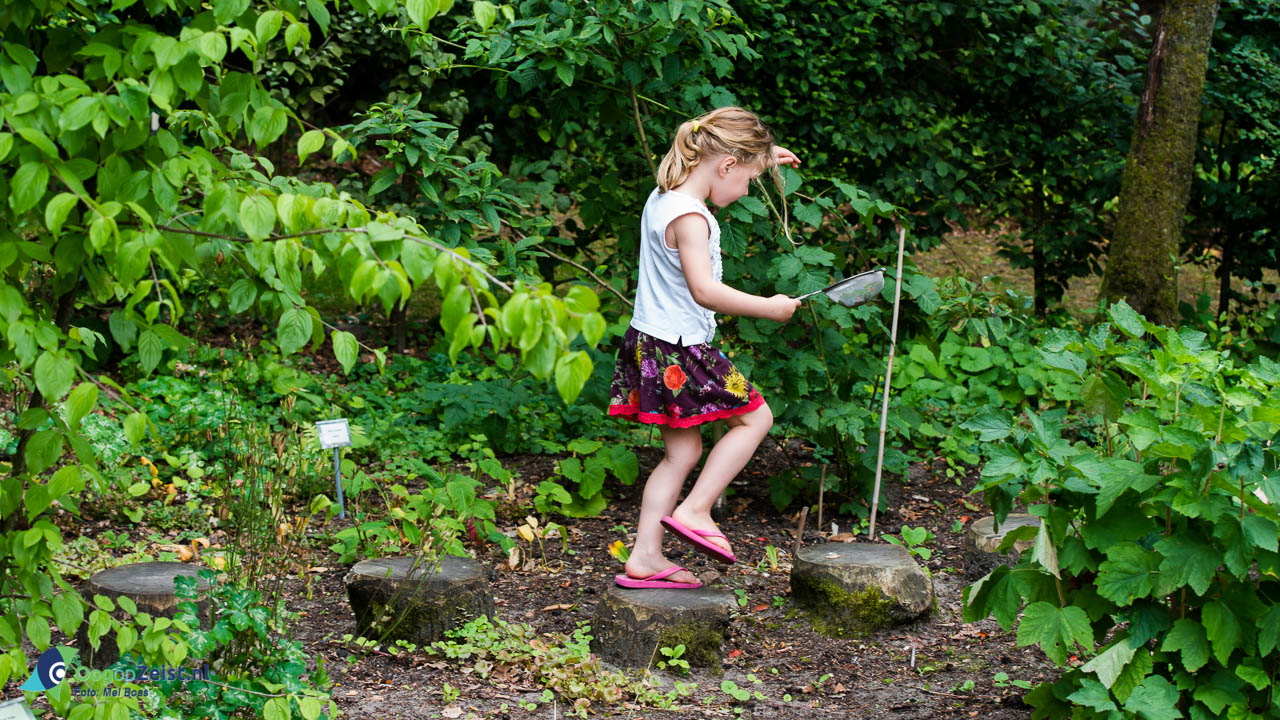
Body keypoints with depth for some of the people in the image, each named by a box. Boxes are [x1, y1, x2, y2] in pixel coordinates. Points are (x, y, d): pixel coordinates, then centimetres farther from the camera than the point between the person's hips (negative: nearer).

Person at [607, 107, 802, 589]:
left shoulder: (663, 197, 10)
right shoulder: (688, 217, -21)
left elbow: (705, 167, 35)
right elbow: (704, 290, -30)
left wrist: (762, 155, 34)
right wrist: (768, 308, -21)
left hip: (651, 345, 10)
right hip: (679, 350, -10)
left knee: (683, 451, 13)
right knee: (755, 416, 4)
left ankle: (645, 558, 13)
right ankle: (694, 511, 0)